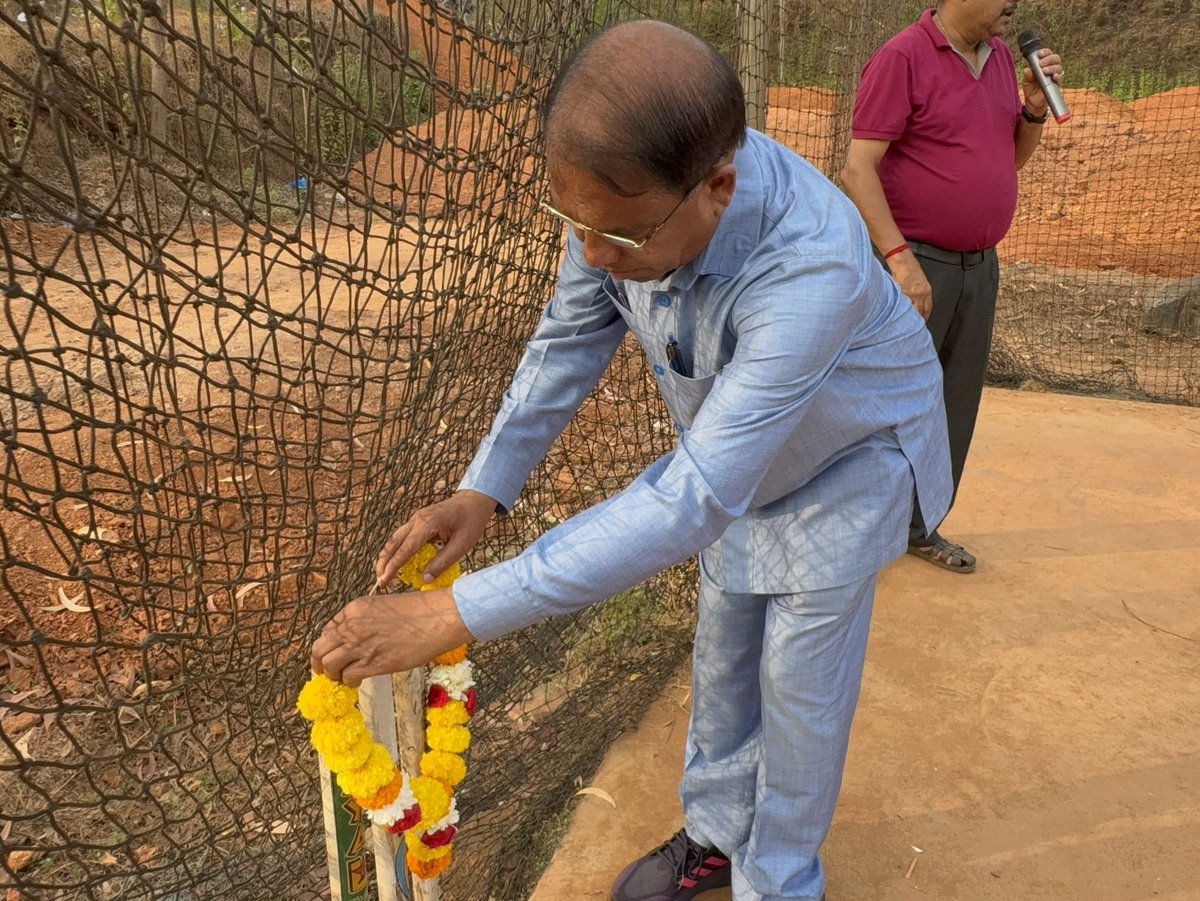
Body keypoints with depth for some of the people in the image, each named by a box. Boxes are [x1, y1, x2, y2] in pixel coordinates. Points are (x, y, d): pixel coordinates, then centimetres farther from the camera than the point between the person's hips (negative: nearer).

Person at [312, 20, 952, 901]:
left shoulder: (811, 265, -44)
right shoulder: (629, 192, -25)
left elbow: (694, 499, -47)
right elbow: (569, 341, -9)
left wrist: (457, 614, -47)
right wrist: (484, 490, -17)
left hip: (849, 457, -5)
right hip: (735, 447, 6)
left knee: (800, 682, 6)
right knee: (723, 651, 17)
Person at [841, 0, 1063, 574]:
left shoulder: (999, 56, 12)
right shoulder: (902, 57, -11)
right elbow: (858, 169, -18)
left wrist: (1036, 106, 1)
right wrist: (901, 259, -24)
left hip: (980, 267, 8)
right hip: (914, 266, -7)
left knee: (955, 405, 11)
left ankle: (919, 526, 25)